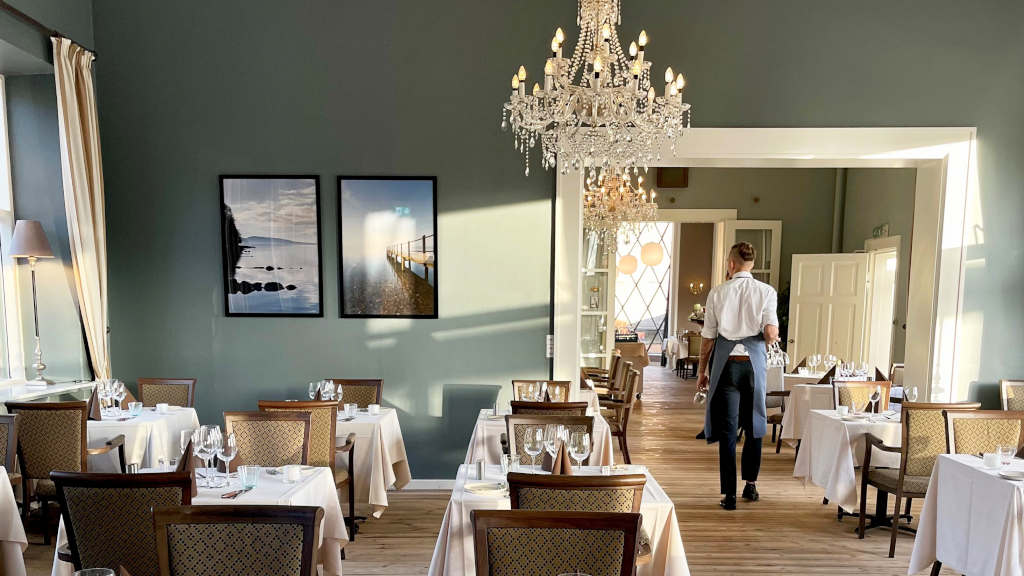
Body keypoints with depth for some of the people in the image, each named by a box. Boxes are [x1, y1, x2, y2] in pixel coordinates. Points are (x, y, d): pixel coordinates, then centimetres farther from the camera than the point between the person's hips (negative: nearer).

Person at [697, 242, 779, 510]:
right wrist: (767, 339, 15)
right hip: (753, 361, 1)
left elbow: (708, 336, 0)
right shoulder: (766, 292, 0)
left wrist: (702, 370, 8)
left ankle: (729, 495, 6)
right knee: (754, 424, 19)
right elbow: (771, 333, -10)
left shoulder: (717, 293, -1)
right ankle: (750, 484, 31)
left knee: (727, 428, 3)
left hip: (725, 362, -1)